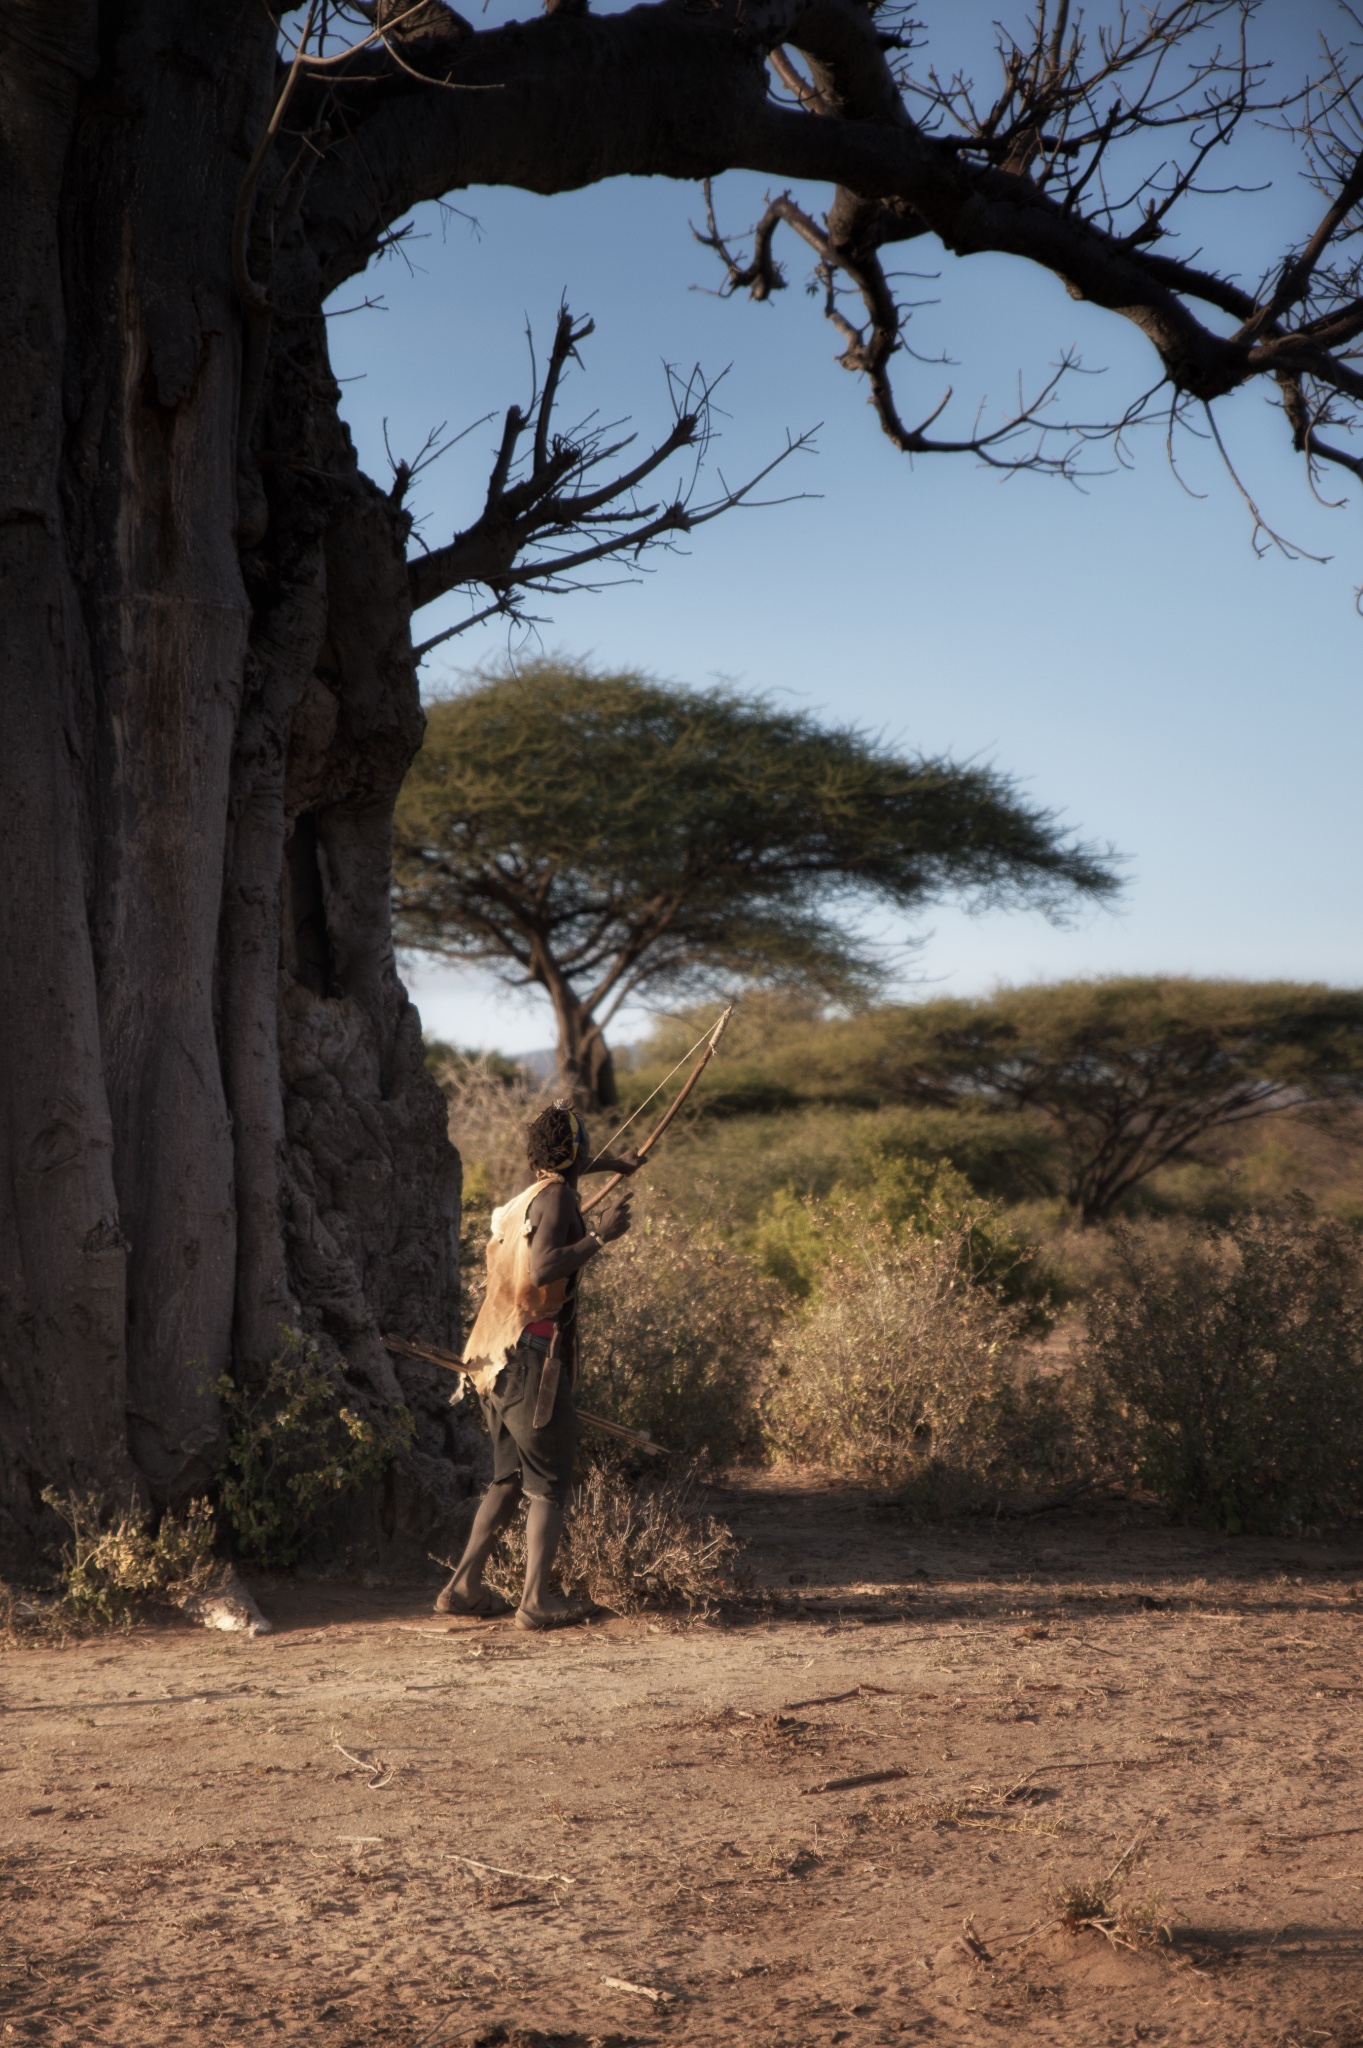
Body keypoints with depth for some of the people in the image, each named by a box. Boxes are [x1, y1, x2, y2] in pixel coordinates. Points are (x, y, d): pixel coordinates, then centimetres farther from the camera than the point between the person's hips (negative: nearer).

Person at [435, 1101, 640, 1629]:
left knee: (510, 1479, 16)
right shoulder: (556, 1196, -11)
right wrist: (600, 1236, -19)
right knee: (549, 1485, -3)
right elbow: (543, 1269, -26)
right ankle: (537, 1599, -7)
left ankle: (463, 1587, 16)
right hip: (532, 1359, -9)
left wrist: (610, 1164, 54)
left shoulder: (521, 1198, 16)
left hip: (497, 1361, 9)